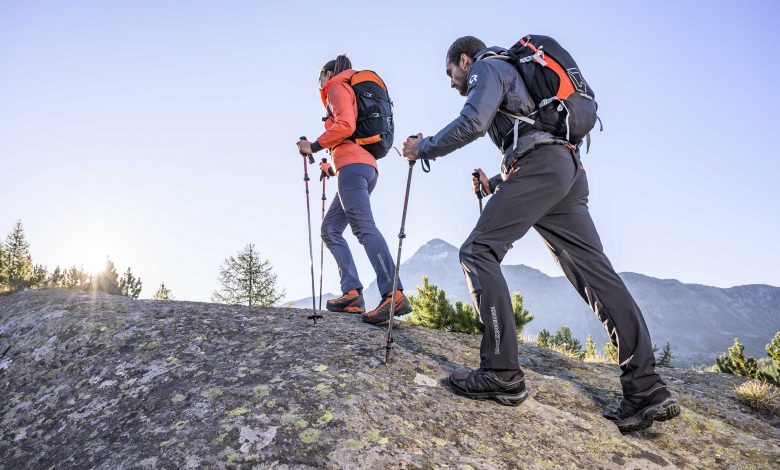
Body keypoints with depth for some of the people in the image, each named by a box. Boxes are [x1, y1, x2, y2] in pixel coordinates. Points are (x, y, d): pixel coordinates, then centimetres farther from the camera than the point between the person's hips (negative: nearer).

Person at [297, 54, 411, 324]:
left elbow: (345, 126, -12)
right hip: (366, 168, 10)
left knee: (363, 226, -23)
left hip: (352, 165, -10)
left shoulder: (337, 87, 7)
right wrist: (331, 166, 38)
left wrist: (314, 146, -4)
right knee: (330, 229, 8)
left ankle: (394, 294, -35)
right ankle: (352, 293, -6)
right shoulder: (352, 94, 34)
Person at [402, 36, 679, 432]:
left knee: (478, 252, -9)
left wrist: (424, 147, 1)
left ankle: (502, 373, -17)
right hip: (569, 168, 9)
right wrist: (496, 184, 27)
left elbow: (472, 122, -11)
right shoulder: (513, 77, 38)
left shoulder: (487, 68, 10)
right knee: (594, 271, -1)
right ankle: (647, 390, -6)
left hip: (539, 164, -9)